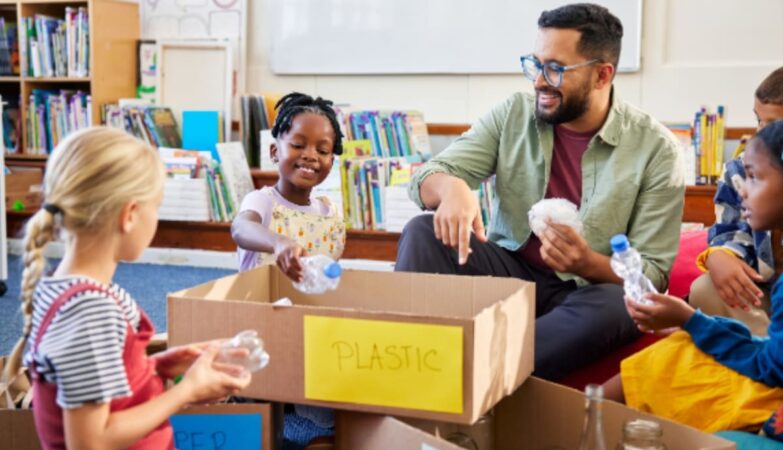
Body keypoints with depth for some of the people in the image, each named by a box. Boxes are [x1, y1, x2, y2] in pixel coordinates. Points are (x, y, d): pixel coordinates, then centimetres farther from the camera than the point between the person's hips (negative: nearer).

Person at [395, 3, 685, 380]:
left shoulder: (655, 148, -7)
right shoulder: (514, 114, 2)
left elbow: (652, 274, -8)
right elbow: (430, 174, -4)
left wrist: (588, 265, -30)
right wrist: (452, 187, -30)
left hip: (589, 288, -2)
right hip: (509, 268, 3)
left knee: (619, 306, -37)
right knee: (423, 232, -21)